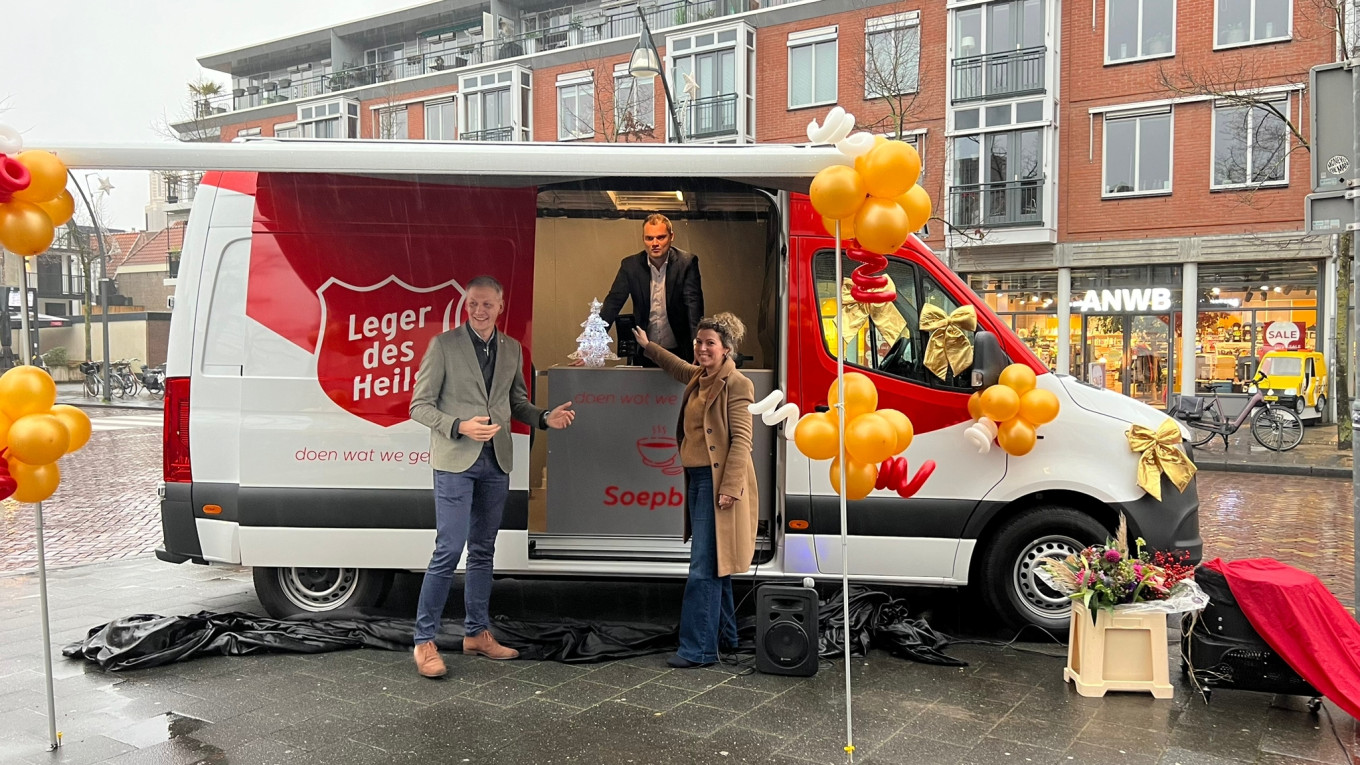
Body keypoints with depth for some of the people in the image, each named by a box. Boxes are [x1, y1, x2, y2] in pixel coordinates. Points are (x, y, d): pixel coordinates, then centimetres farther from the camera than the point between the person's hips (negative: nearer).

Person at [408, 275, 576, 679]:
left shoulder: (512, 349, 10)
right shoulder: (444, 345, -4)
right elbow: (419, 405, -5)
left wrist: (545, 417, -2)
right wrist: (460, 426, -20)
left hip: (495, 463, 5)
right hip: (455, 462, -5)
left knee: (483, 550, 12)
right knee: (449, 550, -8)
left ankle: (477, 632, 24)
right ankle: (424, 641, 4)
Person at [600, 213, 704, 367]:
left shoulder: (687, 262, -9)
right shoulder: (630, 265, -4)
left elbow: (694, 302, -16)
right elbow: (613, 302, -7)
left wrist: (698, 342, -32)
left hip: (678, 351, -1)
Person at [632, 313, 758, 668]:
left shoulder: (736, 384, -11)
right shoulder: (697, 377, 13)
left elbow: (741, 439, -16)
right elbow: (677, 366, 38)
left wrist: (729, 487, -21)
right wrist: (647, 345, 44)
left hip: (719, 482, -9)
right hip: (696, 479, 9)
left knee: (704, 568, -7)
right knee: (714, 565, 17)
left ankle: (697, 648, -1)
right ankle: (726, 635, 29)